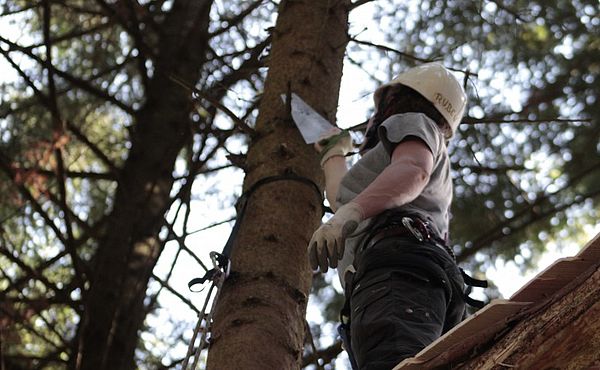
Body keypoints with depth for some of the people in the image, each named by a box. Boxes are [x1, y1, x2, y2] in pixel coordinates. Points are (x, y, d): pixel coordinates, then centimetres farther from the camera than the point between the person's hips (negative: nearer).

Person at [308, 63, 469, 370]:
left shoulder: (413, 121, 22)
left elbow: (413, 170, -5)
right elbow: (341, 197, 58)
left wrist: (350, 212, -21)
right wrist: (333, 153, 75)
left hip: (398, 261, -7)